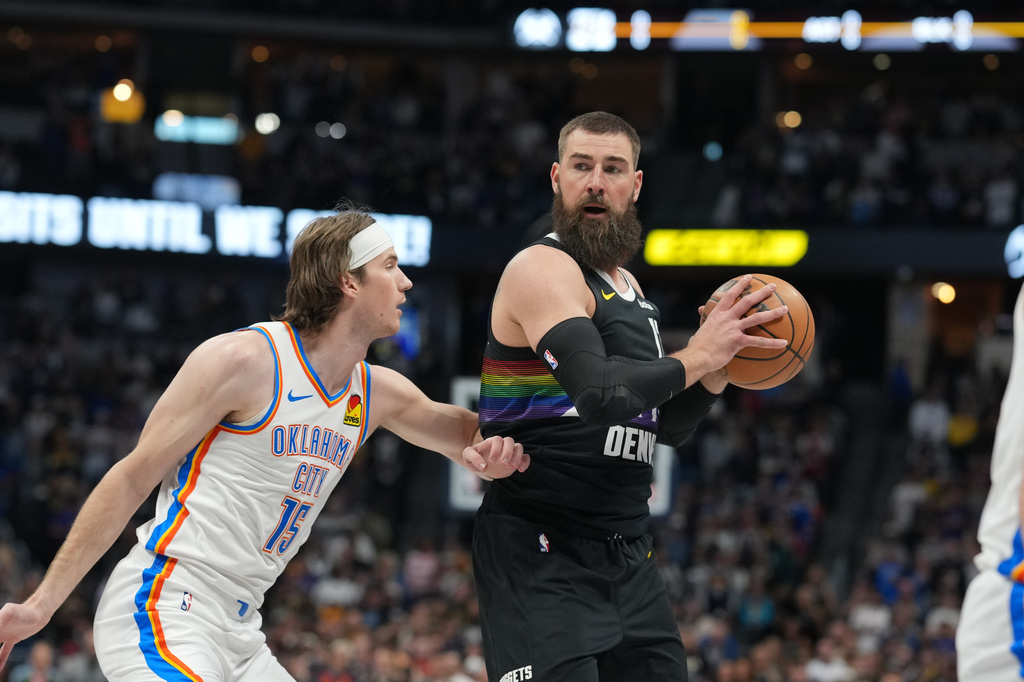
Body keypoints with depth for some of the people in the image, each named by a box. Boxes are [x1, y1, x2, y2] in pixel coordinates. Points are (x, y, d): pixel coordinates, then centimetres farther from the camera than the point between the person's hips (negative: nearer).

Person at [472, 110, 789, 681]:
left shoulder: (628, 287, 18)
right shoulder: (542, 269, -11)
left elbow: (668, 429, 23)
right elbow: (600, 392, -26)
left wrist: (717, 373, 5)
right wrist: (695, 359, -15)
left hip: (627, 552, 9)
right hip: (542, 553, -9)